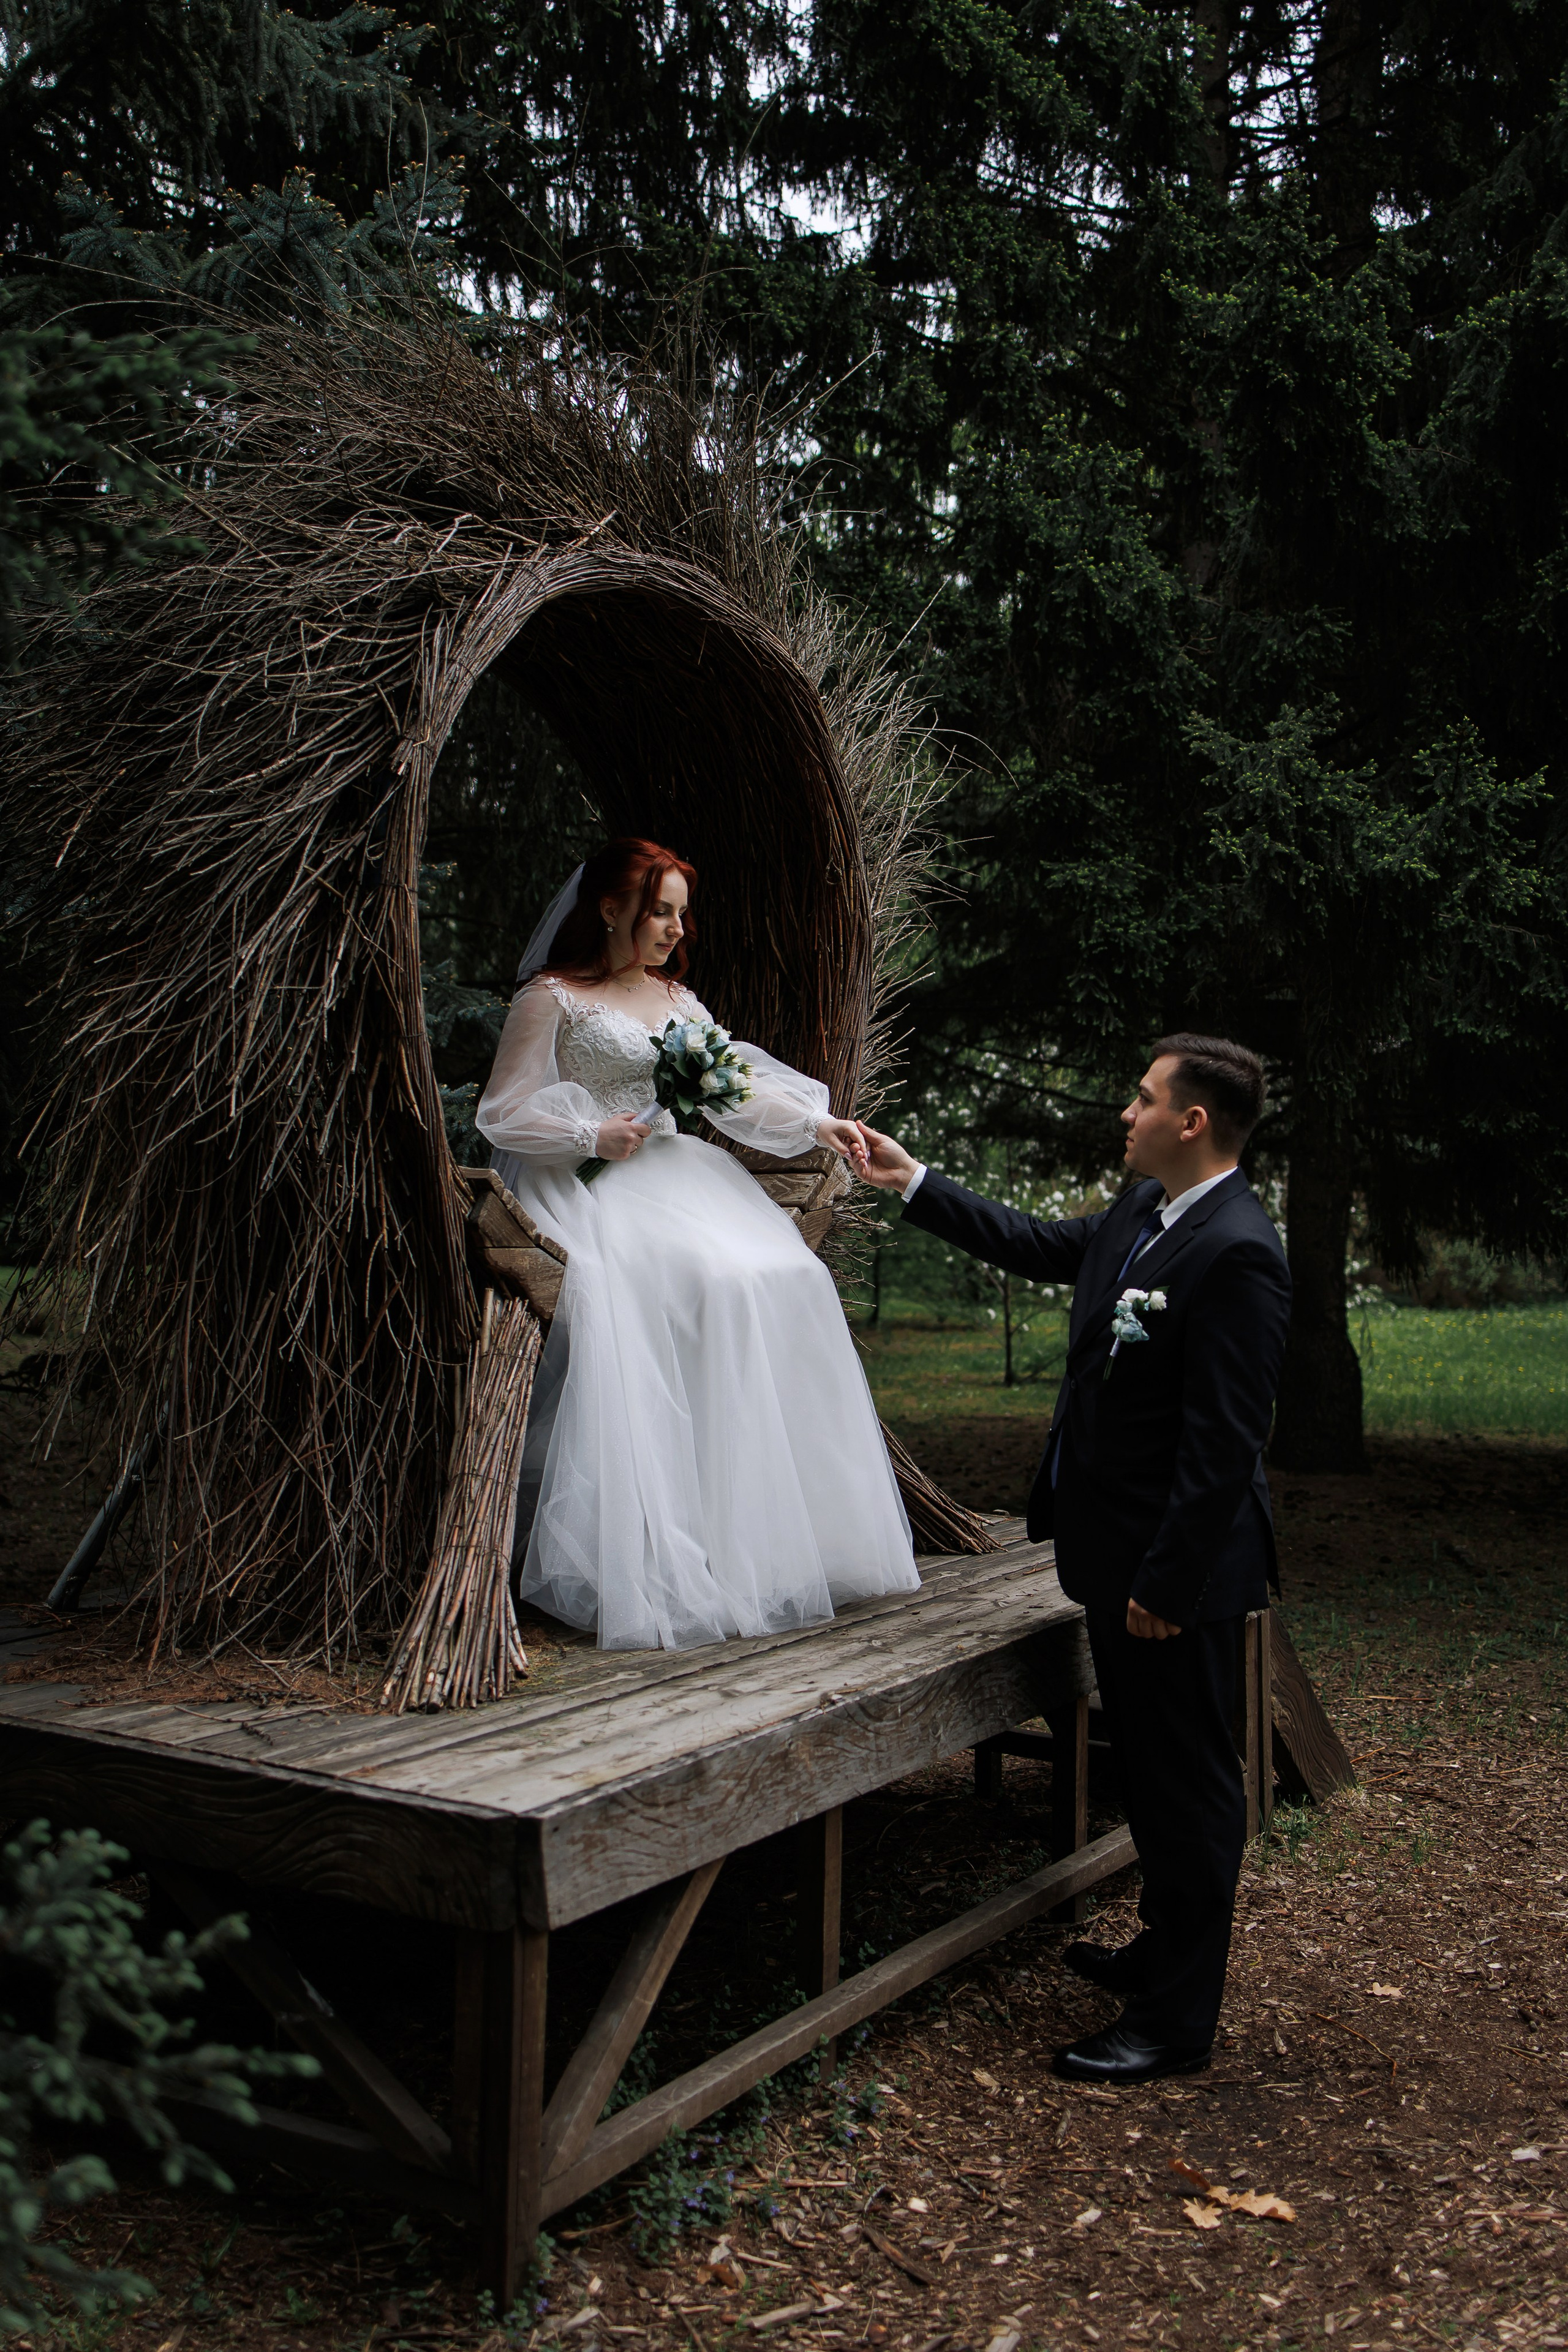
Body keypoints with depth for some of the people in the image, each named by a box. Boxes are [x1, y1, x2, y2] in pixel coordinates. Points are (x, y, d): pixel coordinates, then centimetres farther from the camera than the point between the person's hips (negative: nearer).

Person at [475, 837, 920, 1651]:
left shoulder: (675, 998, 20)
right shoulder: (551, 998, 0)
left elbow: (733, 1083, 12)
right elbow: (503, 1116, -3)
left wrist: (818, 1124, -2)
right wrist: (593, 1138, -15)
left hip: (681, 1179, 7)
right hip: (594, 1189, -7)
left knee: (787, 1280, -14)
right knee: (706, 1288, -28)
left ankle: (768, 1546, -9)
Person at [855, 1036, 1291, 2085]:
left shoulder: (1237, 1254, -24)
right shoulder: (1145, 1210, 6)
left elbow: (1223, 1442, -25)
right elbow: (1045, 1247, 23)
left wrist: (1166, 1583, -22)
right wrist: (914, 1181, 24)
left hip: (1178, 1564, -10)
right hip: (1120, 1547, 10)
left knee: (1188, 1781, 3)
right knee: (1150, 1767, 23)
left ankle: (1177, 2019, 15)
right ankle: (1167, 1951, 40)